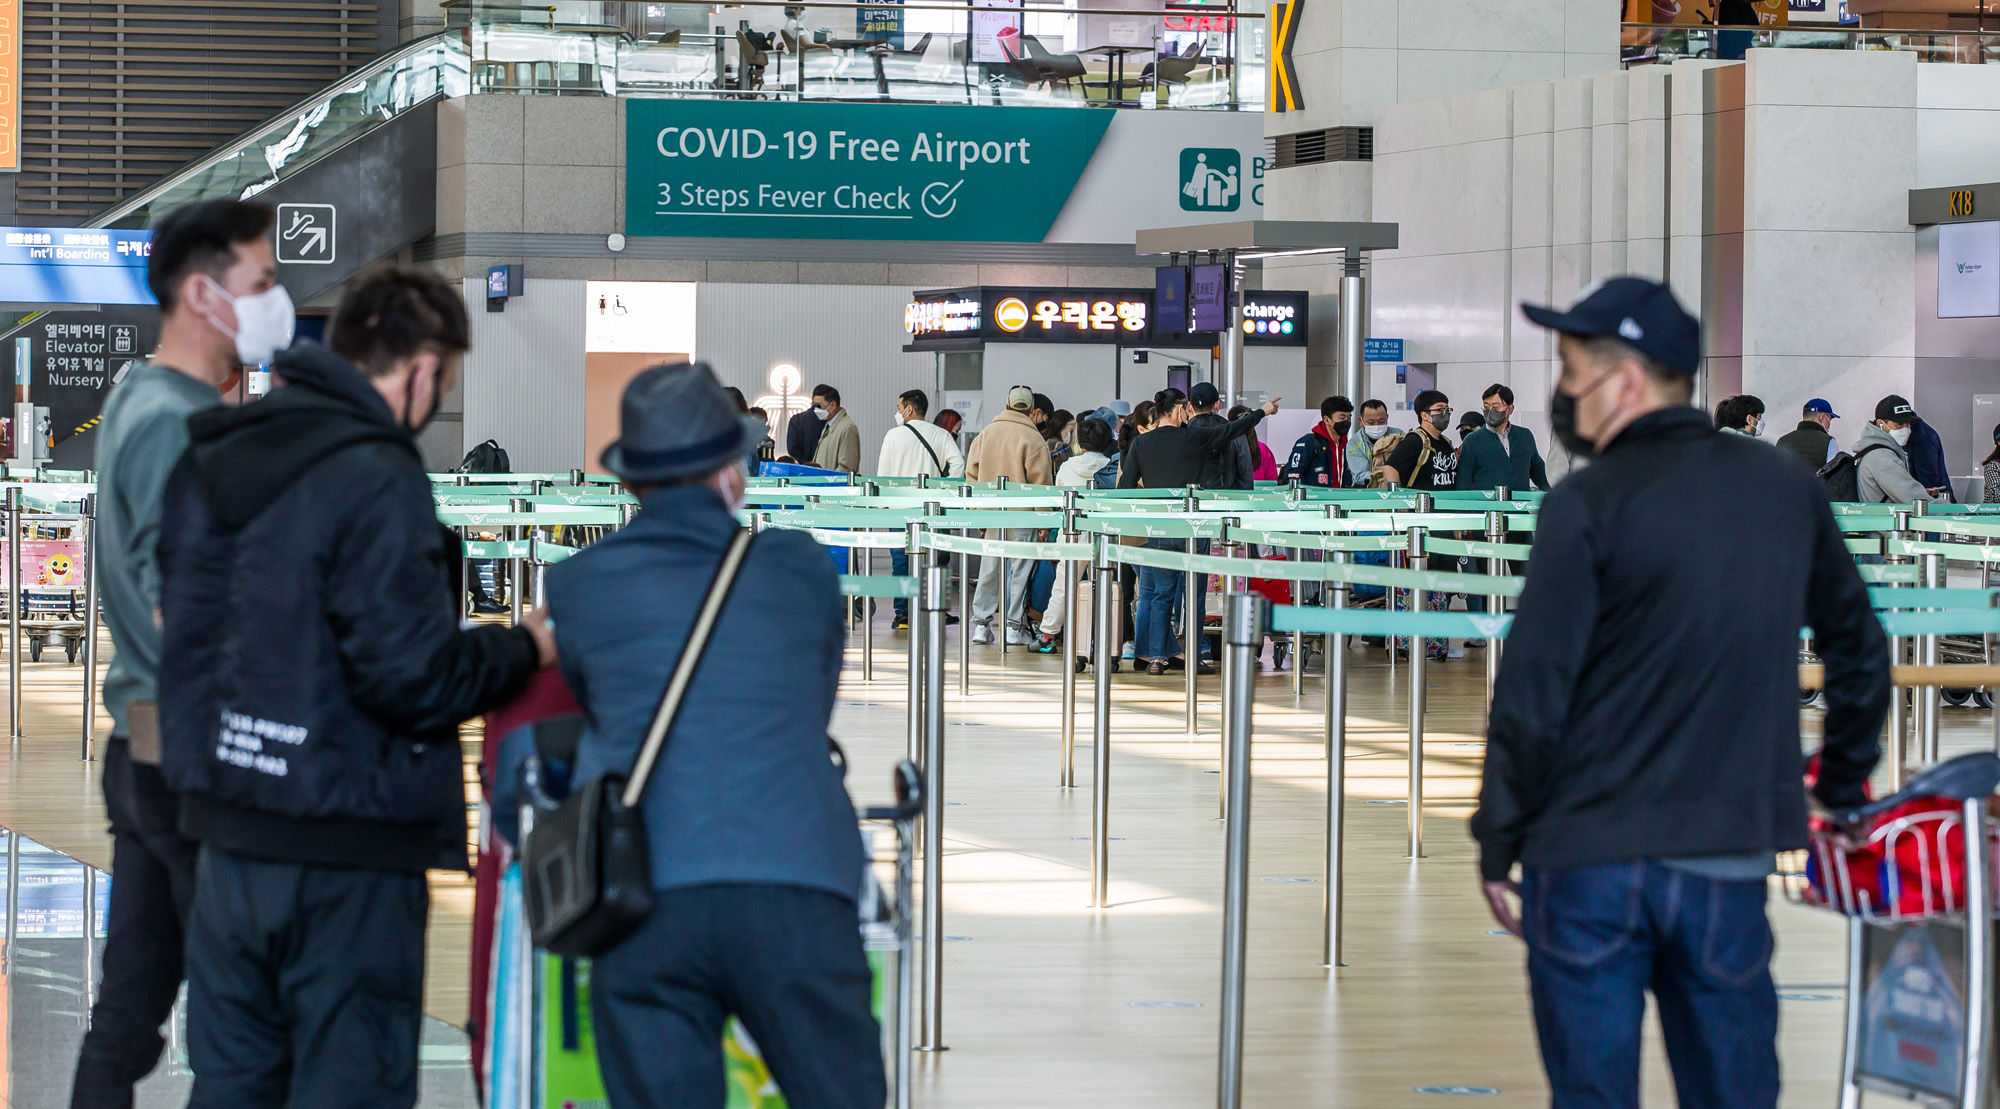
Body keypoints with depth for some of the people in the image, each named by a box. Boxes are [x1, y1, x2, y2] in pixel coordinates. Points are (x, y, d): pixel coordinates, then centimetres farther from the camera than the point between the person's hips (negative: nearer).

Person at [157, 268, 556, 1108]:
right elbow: (413, 675, -19)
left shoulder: (208, 461, 9)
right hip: (346, 853, -7)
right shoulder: (376, 478, -17)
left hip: (226, 835, 7)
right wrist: (525, 648, -4)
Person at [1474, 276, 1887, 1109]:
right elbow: (1860, 652, 18)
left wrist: (1497, 845, -1)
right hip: (1732, 858, 4)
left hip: (1591, 858, -4)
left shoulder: (1587, 506, -9)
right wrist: (1843, 789, 29)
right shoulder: (1787, 492, 7)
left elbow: (1532, 690, -9)